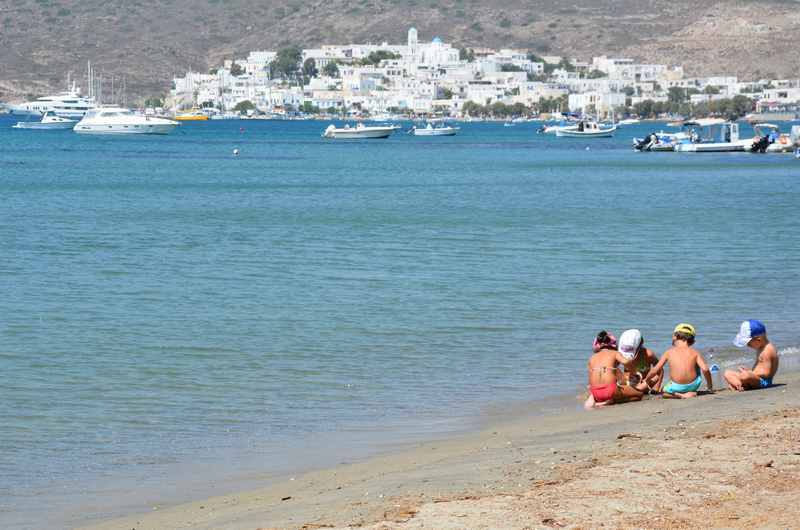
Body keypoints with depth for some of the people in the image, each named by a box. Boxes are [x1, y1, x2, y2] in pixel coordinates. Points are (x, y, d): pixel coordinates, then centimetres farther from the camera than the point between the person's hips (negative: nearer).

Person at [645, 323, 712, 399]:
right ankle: (692, 393, 28)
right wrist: (710, 386, 7)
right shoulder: (695, 353, 3)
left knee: (664, 391, 32)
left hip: (676, 387, -2)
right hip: (693, 385, 2)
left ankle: (680, 395, 2)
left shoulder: (669, 352, 3)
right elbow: (705, 369, -8)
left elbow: (655, 370, 2)